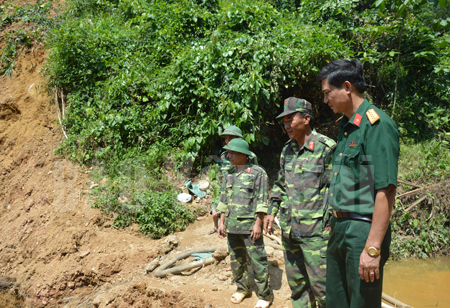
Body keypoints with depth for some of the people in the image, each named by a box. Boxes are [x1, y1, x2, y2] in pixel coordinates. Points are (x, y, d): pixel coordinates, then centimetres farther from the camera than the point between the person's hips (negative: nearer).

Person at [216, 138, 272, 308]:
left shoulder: (258, 173, -7)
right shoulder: (230, 174, 11)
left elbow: (262, 200, -11)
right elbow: (225, 199, 15)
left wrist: (258, 223, -16)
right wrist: (221, 222, 11)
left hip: (250, 225, -6)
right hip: (232, 225, 6)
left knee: (257, 260, 0)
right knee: (236, 259, 15)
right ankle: (242, 288, 32)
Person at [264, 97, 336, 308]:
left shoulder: (326, 148, -11)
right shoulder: (287, 150, 9)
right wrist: (271, 211, 12)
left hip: (315, 229, -6)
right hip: (289, 228, 7)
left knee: (320, 282, 0)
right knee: (296, 280, 16)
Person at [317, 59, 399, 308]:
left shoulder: (377, 124, -16)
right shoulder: (347, 126, 12)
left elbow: (386, 191, -22)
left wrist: (373, 248, -23)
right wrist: (336, 225, 17)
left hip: (363, 230, -9)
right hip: (339, 229, 9)